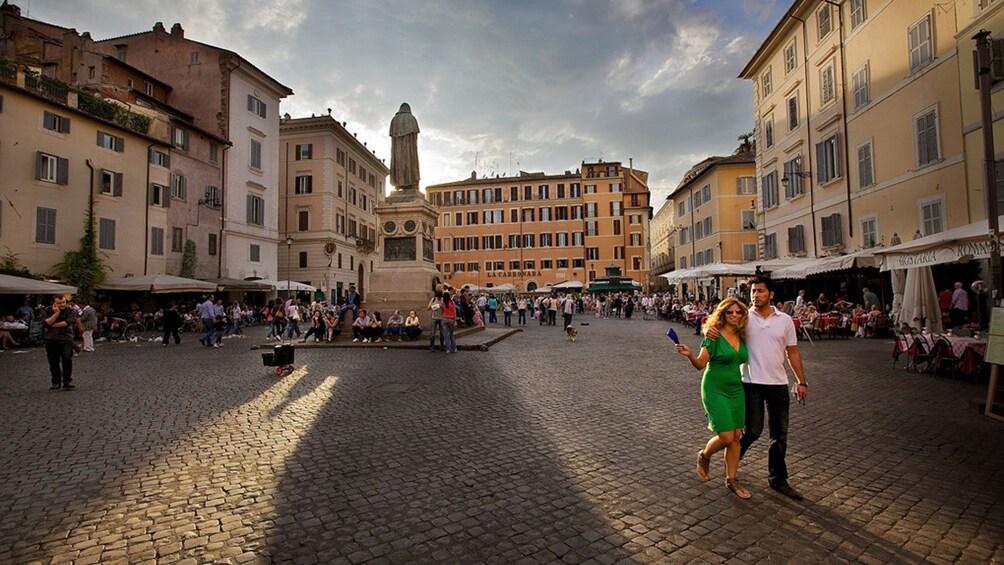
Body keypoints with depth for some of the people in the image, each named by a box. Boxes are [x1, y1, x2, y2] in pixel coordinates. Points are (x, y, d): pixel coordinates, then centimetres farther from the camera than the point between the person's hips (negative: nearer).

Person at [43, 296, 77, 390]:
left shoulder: (71, 311, 4)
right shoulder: (48, 312, 8)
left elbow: (67, 323, -11)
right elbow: (46, 323, -9)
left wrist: (53, 325, -4)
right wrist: (56, 313, -13)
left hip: (66, 339, -2)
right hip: (51, 340, 2)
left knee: (67, 360, -9)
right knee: (53, 362, 8)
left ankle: (67, 382, -4)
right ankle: (56, 382, 19)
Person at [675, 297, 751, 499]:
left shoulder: (741, 337, 6)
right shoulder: (714, 335, -12)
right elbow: (701, 363, -15)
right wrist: (689, 355, -32)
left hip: (736, 390, 6)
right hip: (715, 390, -6)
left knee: (736, 437, 8)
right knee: (726, 437, -8)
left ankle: (731, 480, 22)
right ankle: (704, 456, 23)